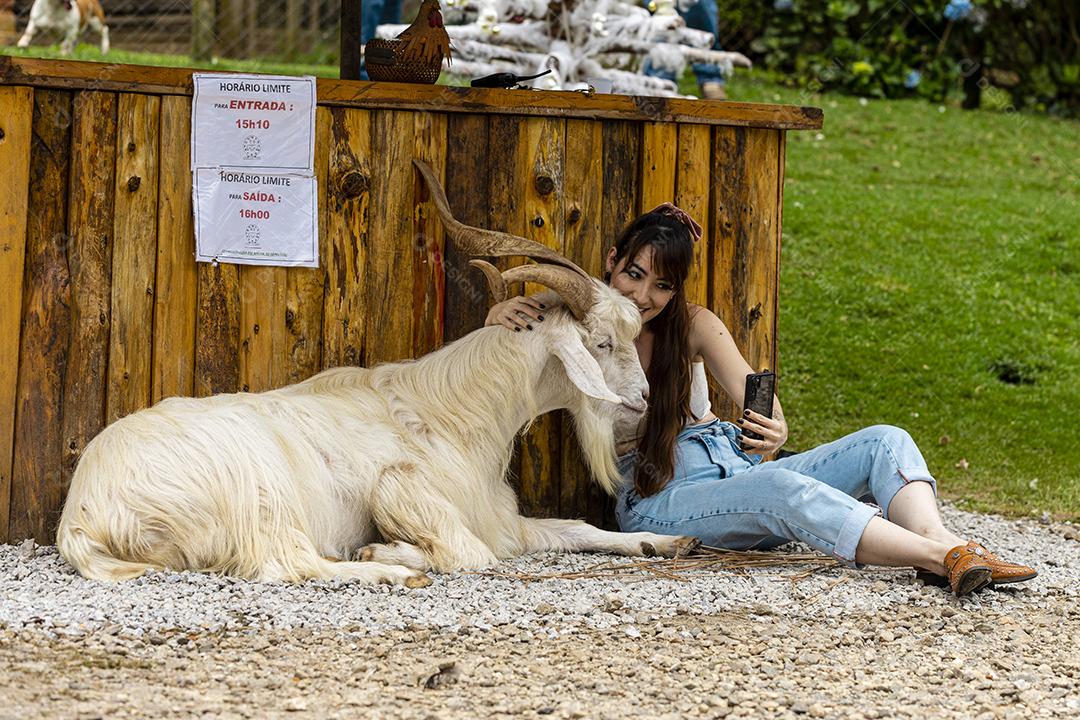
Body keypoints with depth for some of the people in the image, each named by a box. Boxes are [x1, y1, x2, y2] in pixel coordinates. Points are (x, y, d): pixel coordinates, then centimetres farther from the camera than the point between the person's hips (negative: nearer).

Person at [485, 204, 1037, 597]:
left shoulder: (692, 325, 8)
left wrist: (770, 433, -29)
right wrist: (501, 318, -24)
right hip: (658, 501, -6)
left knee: (884, 442, -14)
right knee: (780, 487, -37)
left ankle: (941, 545, -46)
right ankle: (945, 561, -52)